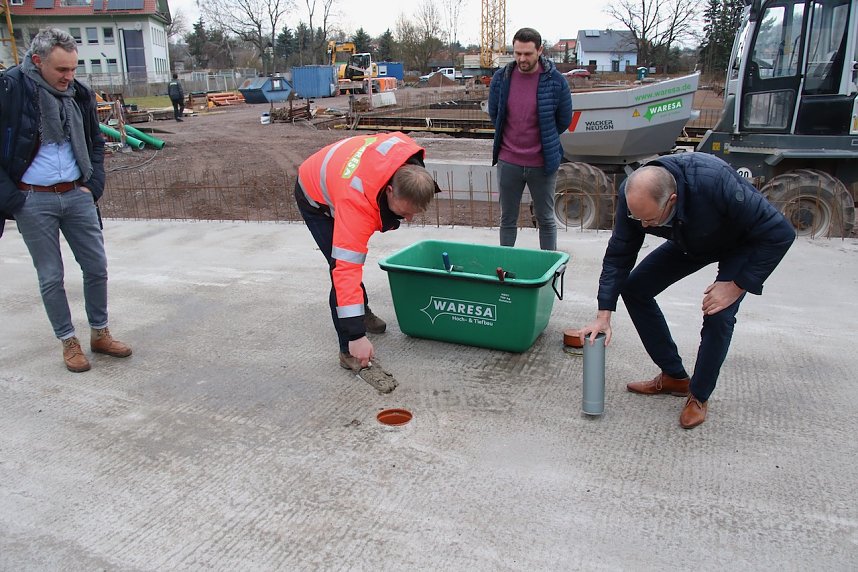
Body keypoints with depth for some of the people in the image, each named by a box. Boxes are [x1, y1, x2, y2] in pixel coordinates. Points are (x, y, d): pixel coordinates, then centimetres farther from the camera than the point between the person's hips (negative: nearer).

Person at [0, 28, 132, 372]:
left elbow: (96, 143, 17)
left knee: (97, 267, 8)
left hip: (77, 195, 4)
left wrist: (94, 184, 5)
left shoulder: (79, 94, 4)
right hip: (32, 201, -4)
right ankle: (68, 342, 19)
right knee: (51, 277, 5)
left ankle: (100, 334, 23)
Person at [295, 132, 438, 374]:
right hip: (315, 197, -7)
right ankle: (348, 350, -10)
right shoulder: (356, 202, -47)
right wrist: (357, 335, -48)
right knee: (343, 265, -19)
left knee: (353, 253, 22)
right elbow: (346, 269, -47)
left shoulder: (408, 150, -30)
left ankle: (362, 311, 44)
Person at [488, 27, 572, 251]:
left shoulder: (555, 81, -9)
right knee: (507, 219, 13)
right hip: (508, 162, 2)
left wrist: (544, 142, 12)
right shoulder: (501, 77, -3)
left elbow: (564, 120, 3)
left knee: (546, 220, 12)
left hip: (542, 163, -2)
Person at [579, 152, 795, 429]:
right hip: (690, 242, 5)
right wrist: (604, 315, -23)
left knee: (719, 316, -24)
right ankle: (674, 376, 12)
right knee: (634, 288, -4)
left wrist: (737, 285, -33)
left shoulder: (715, 182, -44)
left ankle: (699, 396, 2)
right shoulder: (632, 194, -29)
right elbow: (619, 255, -18)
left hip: (742, 244, -5)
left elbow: (780, 233, -34)